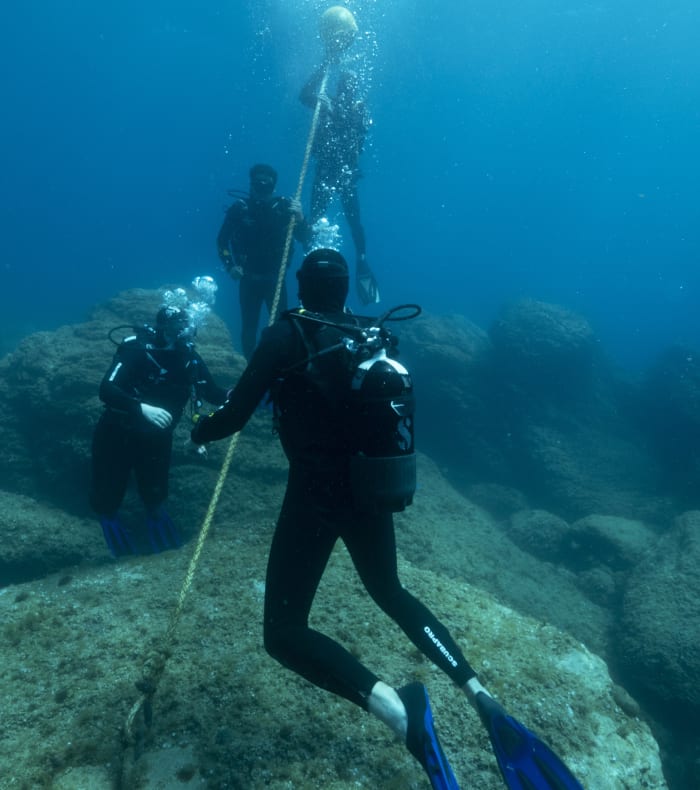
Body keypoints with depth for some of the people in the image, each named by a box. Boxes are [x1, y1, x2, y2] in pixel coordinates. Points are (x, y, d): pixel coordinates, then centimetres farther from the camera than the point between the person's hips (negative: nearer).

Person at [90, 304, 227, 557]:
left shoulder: (190, 358, -11)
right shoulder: (136, 348, -27)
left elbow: (213, 394, -4)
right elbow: (106, 391, -36)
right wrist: (142, 408, -51)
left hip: (156, 438, 4)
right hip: (117, 434, -4)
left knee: (155, 495, 12)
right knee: (108, 496, 6)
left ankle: (155, 514, 48)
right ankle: (107, 514, 42)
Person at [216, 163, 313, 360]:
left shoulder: (284, 207, -7)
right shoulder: (239, 208, -8)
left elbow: (306, 240, -9)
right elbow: (222, 241, 0)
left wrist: (300, 218, -26)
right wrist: (230, 266, -12)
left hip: (275, 279, 0)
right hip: (249, 279, 0)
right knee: (249, 327, 7)